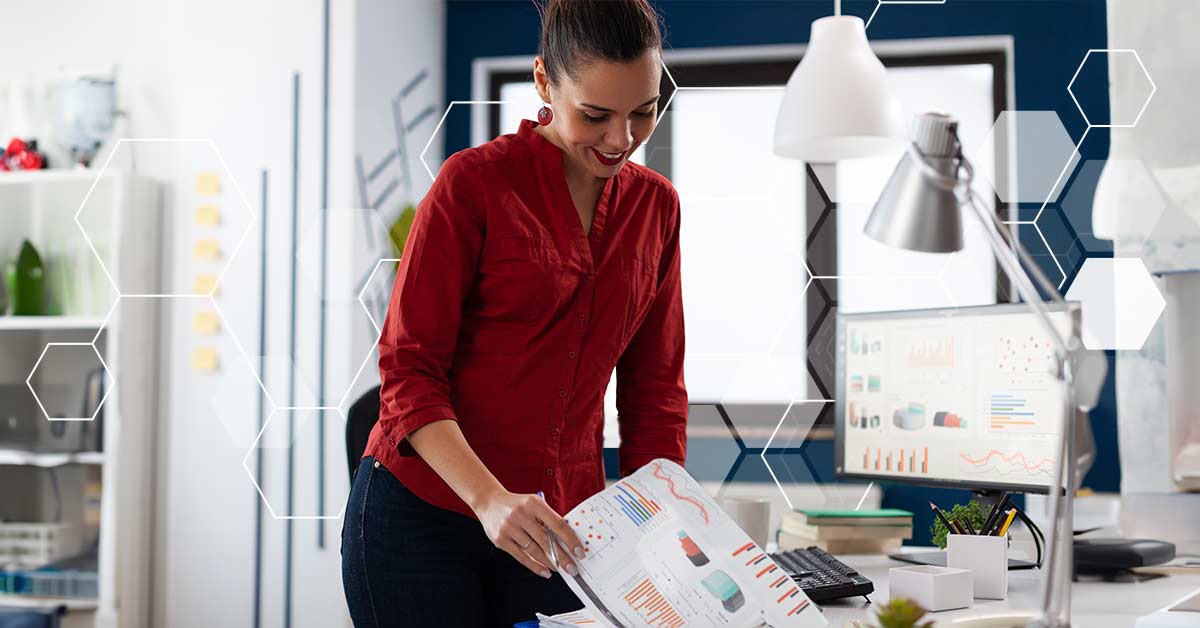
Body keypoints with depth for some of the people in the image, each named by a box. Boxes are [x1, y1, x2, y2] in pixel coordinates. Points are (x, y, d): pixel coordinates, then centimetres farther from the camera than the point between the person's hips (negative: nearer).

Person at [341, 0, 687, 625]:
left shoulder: (655, 204, 5)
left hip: (555, 532, 4)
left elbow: (654, 385, 9)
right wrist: (490, 499, -26)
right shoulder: (474, 181, -10)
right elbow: (408, 371, -12)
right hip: (422, 517, -4)